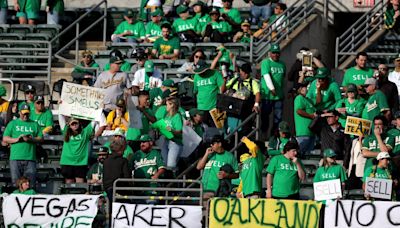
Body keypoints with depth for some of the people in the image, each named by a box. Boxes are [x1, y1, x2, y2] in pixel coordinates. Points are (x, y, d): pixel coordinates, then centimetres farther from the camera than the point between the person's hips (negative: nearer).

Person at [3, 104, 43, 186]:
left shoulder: (34, 124, 17)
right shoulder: (12, 123, 14)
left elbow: (41, 139, 10)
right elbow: (5, 139, 8)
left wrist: (31, 139, -9)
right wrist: (17, 139, -9)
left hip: (30, 158, 0)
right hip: (15, 158, 0)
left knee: (31, 184, -7)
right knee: (16, 183, -1)